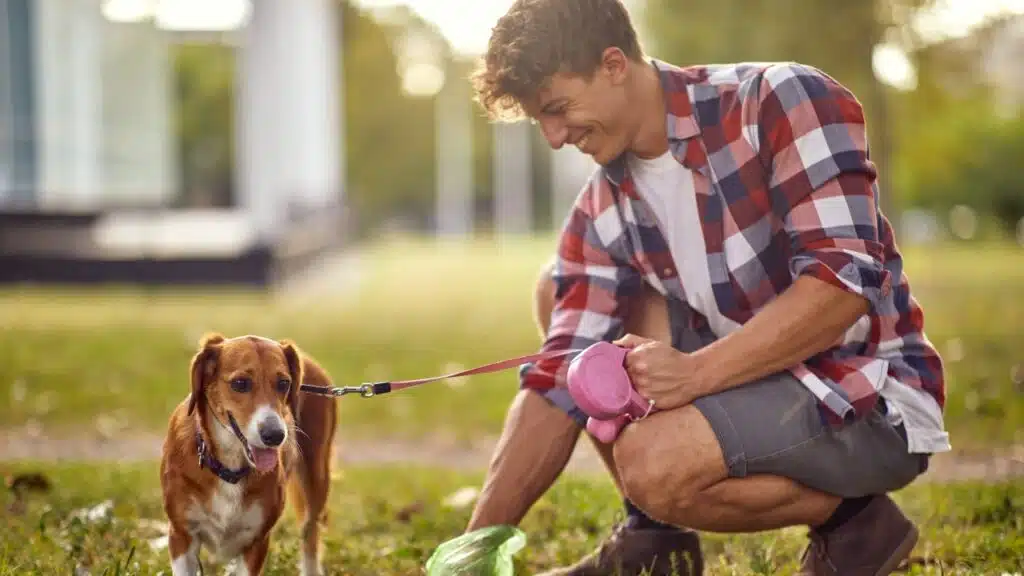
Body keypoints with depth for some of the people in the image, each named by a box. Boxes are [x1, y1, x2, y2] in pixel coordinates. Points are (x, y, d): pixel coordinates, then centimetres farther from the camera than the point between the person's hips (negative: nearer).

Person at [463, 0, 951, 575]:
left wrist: (694, 373, -33)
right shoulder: (603, 211, 0)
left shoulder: (782, 102, -17)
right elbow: (561, 384, -4)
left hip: (872, 402, -7)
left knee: (652, 464, -30)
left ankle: (853, 518, -4)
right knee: (558, 292, 4)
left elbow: (844, 283, -27)